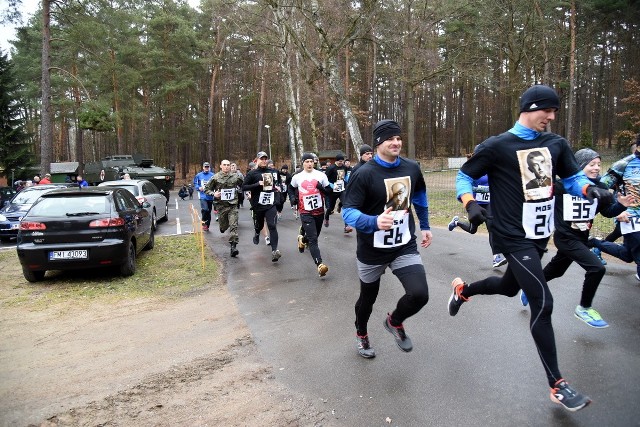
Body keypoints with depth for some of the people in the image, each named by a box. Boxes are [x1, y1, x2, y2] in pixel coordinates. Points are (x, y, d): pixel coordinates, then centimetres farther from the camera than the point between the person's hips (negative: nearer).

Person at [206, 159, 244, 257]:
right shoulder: (215, 178, -3)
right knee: (223, 225, 13)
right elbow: (207, 189, 4)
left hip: (233, 205, 0)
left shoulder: (236, 176, 1)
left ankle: (233, 246, -11)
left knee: (234, 225, -10)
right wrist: (213, 194, -13)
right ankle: (222, 227, 52)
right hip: (221, 205, 0)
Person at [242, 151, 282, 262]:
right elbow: (244, 187, -9)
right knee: (259, 225, 17)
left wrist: (277, 187, 9)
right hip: (258, 205, -1)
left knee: (272, 226, -13)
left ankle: (274, 250, -18)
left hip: (271, 204, 1)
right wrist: (257, 184, -20)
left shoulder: (273, 172, 10)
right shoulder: (252, 173, -3)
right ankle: (257, 233, 54)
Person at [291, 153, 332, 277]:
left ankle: (302, 239, 55)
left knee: (315, 235, 21)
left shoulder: (321, 175, -2)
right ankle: (320, 265, -19)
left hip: (319, 211, 3)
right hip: (305, 212, -3)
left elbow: (329, 191, 0)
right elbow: (292, 189, 20)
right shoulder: (297, 177, 0)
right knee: (313, 239, -13)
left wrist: (321, 187, -18)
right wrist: (294, 198, 7)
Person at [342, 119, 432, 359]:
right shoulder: (364, 174, -18)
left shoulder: (412, 168, -1)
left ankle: (394, 322, 20)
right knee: (368, 298, 17)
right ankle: (361, 335, 50)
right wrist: (374, 222, -39)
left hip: (405, 247, 3)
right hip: (372, 251, -3)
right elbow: (348, 212, -21)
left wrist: (424, 226, 20)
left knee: (419, 295, -15)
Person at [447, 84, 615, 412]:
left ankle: (462, 289, 53)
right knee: (543, 303, -11)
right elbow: (464, 176, -3)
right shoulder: (497, 146, -10)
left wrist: (591, 190, -10)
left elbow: (572, 178, 13)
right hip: (513, 236, -7)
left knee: (509, 288, 23)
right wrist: (470, 204, -22)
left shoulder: (556, 144, 6)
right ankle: (556, 385, 3)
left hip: (540, 235, 7)